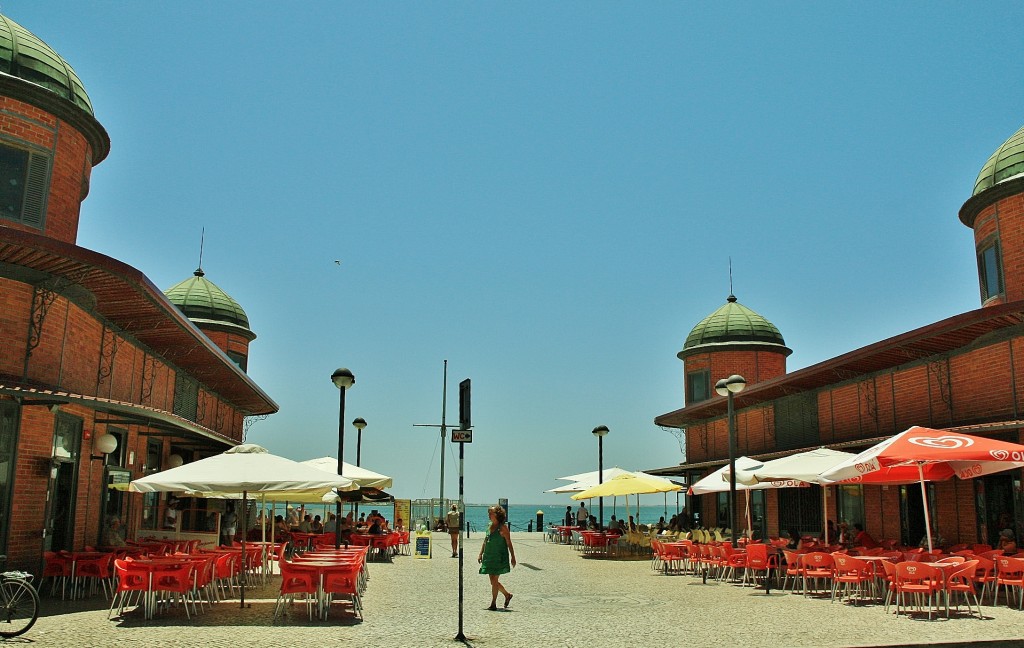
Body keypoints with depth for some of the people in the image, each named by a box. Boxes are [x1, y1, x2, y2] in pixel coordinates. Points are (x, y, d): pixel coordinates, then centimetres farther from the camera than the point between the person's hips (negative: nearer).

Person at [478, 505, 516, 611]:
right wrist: (480, 554, 13)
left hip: (499, 558, -7)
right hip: (489, 557, 7)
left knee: (494, 580, -6)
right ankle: (507, 594, 32)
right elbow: (485, 541, 17)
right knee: (493, 581, 12)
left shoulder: (502, 528, -11)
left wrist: (513, 557, -10)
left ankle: (493, 604, 5)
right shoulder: (490, 527, 10)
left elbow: (509, 543, -9)